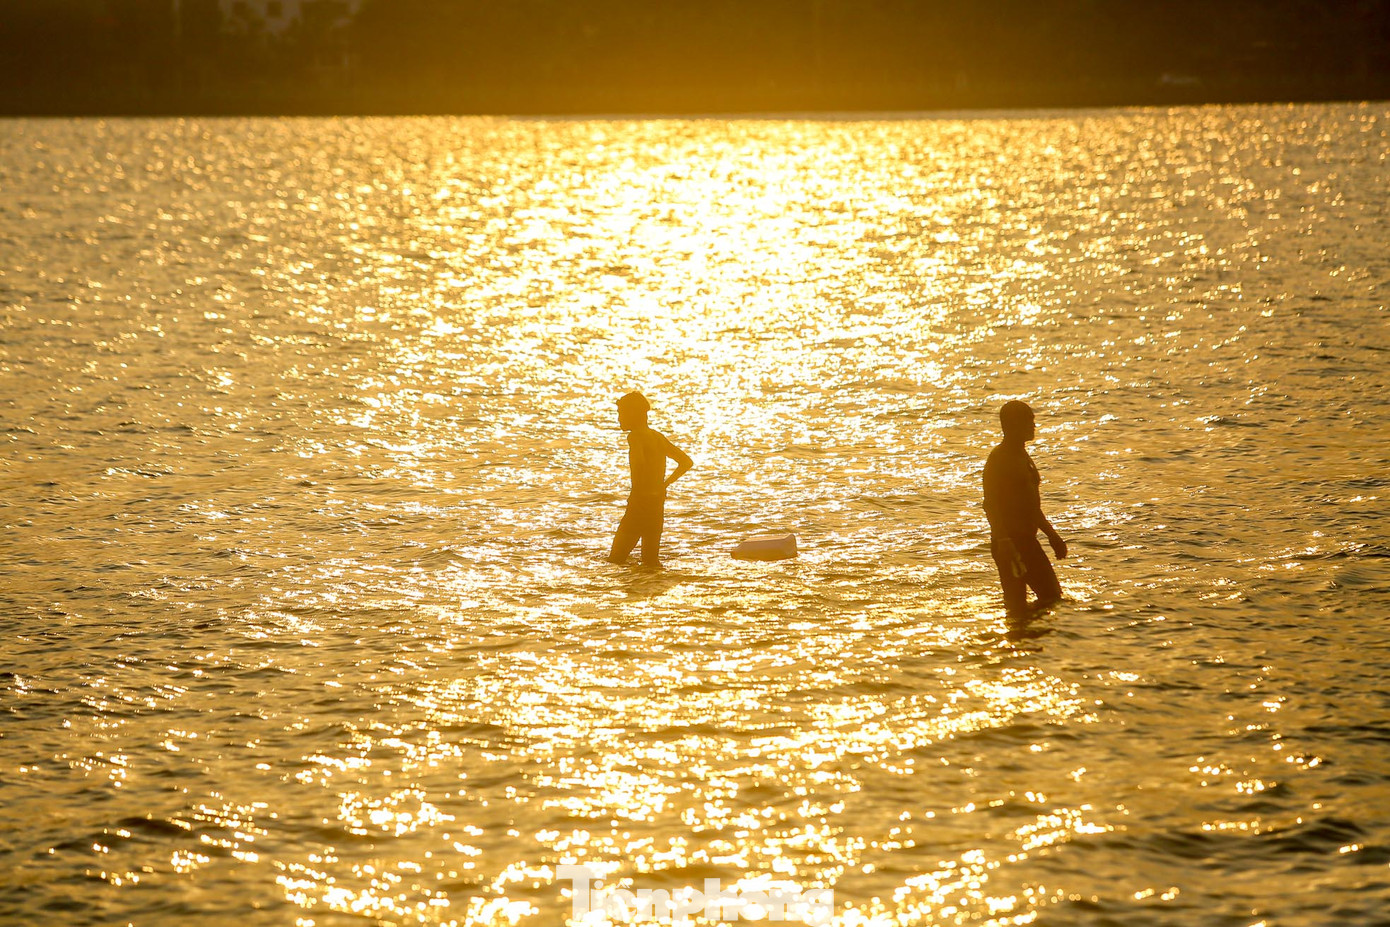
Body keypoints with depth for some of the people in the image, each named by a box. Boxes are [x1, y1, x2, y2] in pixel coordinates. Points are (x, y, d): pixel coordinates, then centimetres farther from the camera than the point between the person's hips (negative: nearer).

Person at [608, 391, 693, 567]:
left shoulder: (635, 436, -10)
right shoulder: (658, 436, 14)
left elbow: (639, 461, -31)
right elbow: (686, 462, 18)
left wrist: (635, 491, -18)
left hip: (640, 500, -8)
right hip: (658, 501, 8)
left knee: (615, 559, -3)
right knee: (651, 558, 14)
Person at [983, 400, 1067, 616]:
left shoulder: (1022, 456, 18)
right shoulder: (999, 459, -11)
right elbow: (990, 505, -19)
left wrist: (1052, 534, 28)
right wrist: (1003, 541, -28)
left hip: (1027, 540, 9)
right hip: (1009, 542, -9)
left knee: (1051, 595, 9)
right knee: (1017, 605, -10)